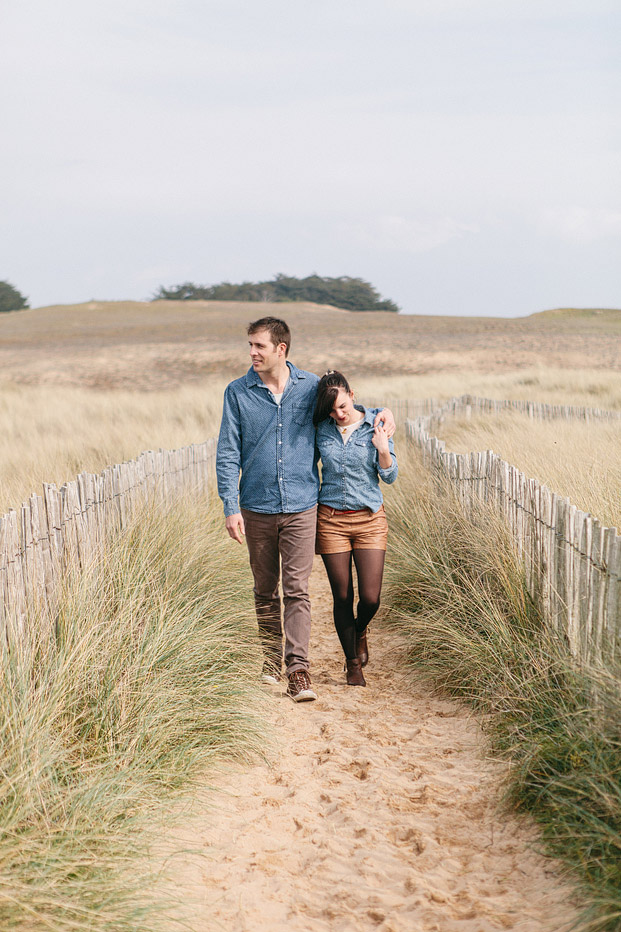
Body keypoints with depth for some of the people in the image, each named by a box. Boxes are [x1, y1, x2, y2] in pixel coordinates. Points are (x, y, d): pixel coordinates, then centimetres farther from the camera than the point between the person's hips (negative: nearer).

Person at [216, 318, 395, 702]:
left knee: (297, 589, -7)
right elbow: (228, 454, 1)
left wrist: (380, 412, 1)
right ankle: (272, 656, 29)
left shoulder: (311, 386, 2)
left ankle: (299, 670, -7)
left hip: (301, 506, -1)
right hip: (257, 508, 1)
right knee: (265, 590, 11)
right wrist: (231, 507, -6)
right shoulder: (238, 392, 1)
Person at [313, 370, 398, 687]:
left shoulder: (375, 425, -3)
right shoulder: (321, 428, -1)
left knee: (370, 598, -6)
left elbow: (389, 476, -1)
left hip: (369, 518, 0)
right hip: (331, 519, 1)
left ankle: (360, 631, 30)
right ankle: (352, 663, 22)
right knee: (342, 597, 3)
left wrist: (383, 451, -19)